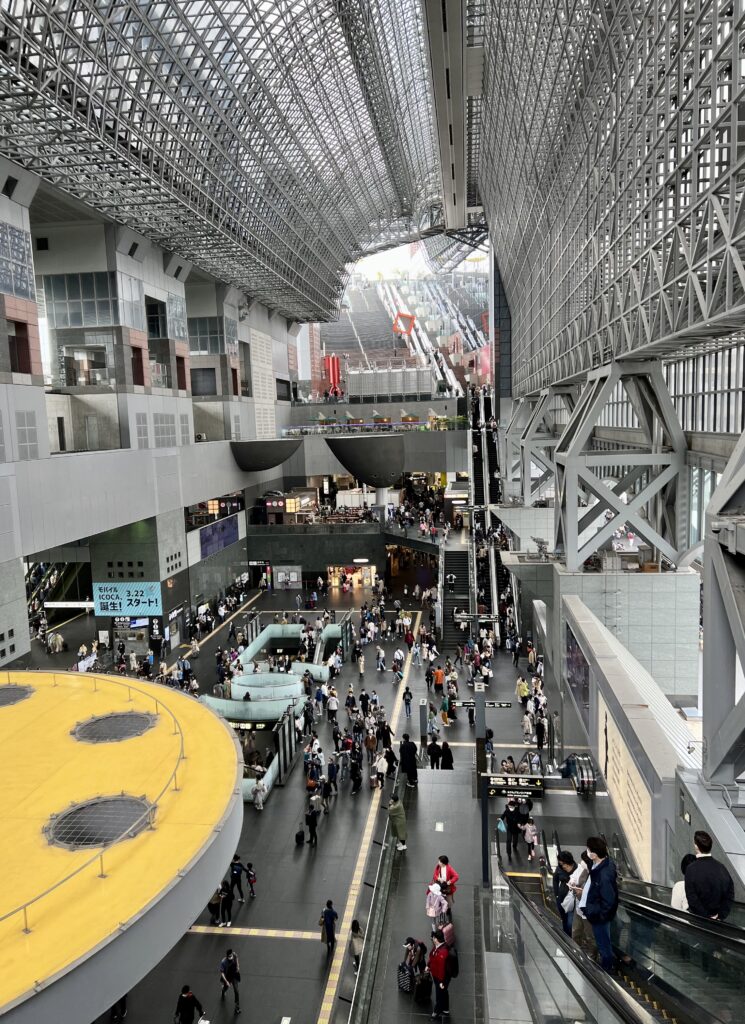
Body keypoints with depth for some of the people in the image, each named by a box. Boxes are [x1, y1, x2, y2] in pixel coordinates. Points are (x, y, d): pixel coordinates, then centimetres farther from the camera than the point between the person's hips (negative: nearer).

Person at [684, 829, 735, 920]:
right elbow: (730, 895, -5)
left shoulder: (691, 869, -19)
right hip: (718, 920, 4)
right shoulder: (720, 867, -7)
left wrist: (707, 917, -11)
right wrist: (720, 916, -4)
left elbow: (692, 898, -20)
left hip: (699, 919, -4)